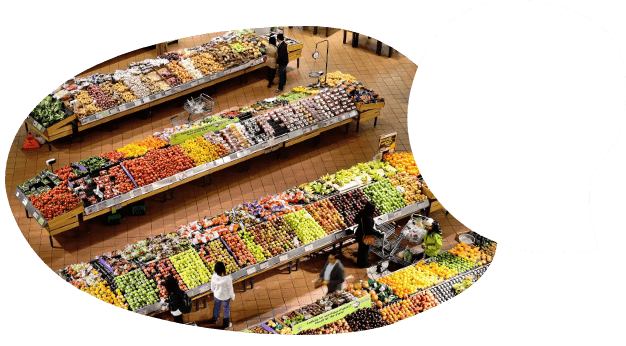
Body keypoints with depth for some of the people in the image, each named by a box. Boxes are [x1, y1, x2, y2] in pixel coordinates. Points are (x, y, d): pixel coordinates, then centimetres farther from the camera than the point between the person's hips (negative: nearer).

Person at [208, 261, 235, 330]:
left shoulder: (214, 277, -28)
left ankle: (214, 319, 60)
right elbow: (230, 289, -21)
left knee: (216, 306, 32)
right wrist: (232, 296, 0)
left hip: (217, 295, 3)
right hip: (226, 296, -3)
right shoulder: (228, 279, -38)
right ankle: (225, 325, 46)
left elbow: (212, 287, -8)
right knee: (226, 309, 24)